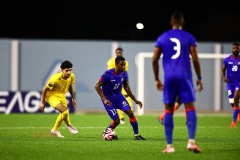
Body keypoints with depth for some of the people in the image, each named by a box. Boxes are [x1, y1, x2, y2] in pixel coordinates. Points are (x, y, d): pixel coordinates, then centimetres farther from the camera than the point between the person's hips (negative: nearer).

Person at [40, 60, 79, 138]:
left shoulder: (72, 77, -15)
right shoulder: (55, 79, -33)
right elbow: (45, 89, -20)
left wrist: (73, 98, 16)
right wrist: (43, 103, -14)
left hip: (61, 96, 7)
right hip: (52, 96, -7)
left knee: (64, 114, 18)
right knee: (65, 111, -22)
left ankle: (55, 130, 39)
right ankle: (69, 125, 8)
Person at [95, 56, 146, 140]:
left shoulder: (124, 74, -5)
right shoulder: (108, 74, -22)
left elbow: (126, 87, 10)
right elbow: (97, 86, -18)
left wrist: (135, 100, 8)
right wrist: (104, 99, -29)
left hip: (118, 96, 5)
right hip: (108, 100, -5)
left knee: (130, 113, -14)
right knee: (116, 120, -9)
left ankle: (136, 135, -6)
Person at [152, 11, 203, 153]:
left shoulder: (162, 38, 10)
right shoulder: (189, 37, 4)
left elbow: (155, 60, 8)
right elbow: (195, 59, -1)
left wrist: (157, 79, 16)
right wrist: (199, 78, 7)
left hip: (169, 77, 2)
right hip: (185, 76, -2)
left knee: (169, 110, 7)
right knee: (190, 108, -2)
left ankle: (169, 145, 2)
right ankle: (191, 141, -19)